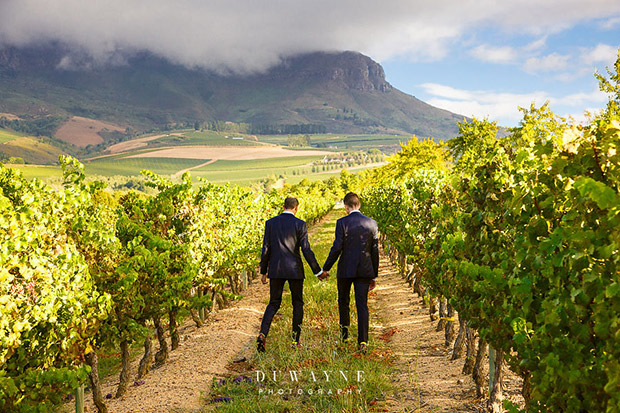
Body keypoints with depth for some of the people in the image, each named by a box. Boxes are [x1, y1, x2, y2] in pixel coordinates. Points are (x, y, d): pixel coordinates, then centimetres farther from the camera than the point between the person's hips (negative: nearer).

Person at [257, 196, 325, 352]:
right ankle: (295, 340, 10)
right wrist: (318, 271, 0)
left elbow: (266, 249, 3)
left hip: (275, 269, 2)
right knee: (297, 304, 12)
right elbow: (306, 250, -9)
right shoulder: (300, 224, -6)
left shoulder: (270, 223, 3)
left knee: (274, 303, 12)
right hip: (294, 269, -2)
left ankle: (262, 334, -9)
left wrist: (263, 271, 11)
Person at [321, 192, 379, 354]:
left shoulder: (342, 222, -9)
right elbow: (375, 251, 5)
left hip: (346, 270, -2)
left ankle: (344, 334, 30)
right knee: (362, 305, 3)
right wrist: (374, 275, 13)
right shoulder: (372, 223, 2)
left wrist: (325, 269, 0)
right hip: (364, 271, 2)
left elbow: (336, 248, -12)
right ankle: (363, 340, -6)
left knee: (343, 302, 17)